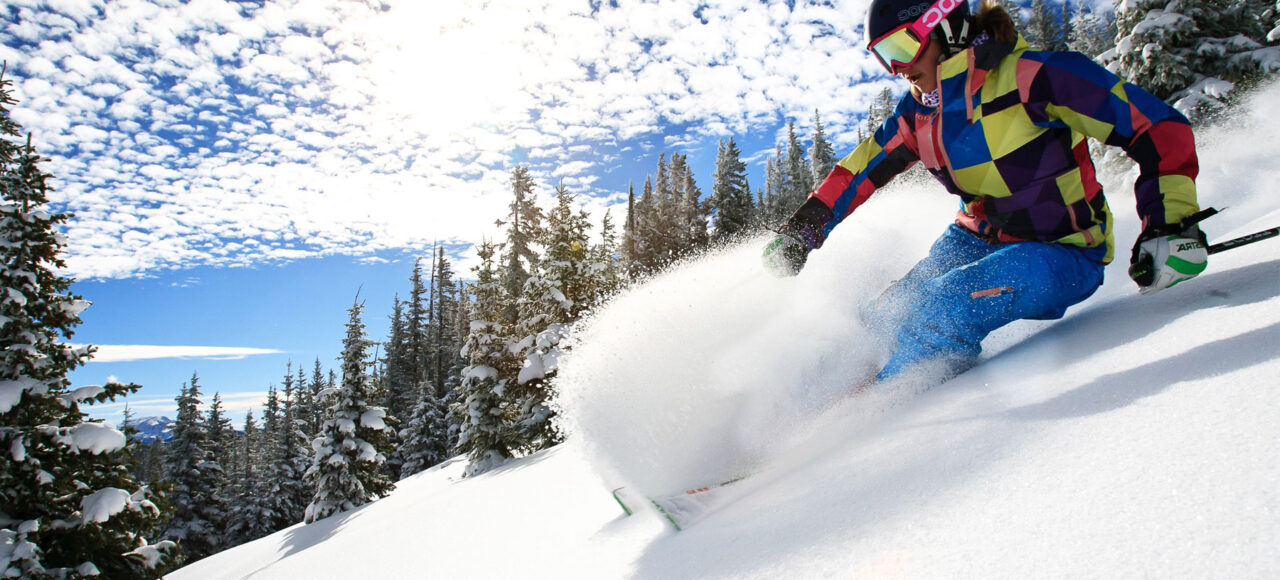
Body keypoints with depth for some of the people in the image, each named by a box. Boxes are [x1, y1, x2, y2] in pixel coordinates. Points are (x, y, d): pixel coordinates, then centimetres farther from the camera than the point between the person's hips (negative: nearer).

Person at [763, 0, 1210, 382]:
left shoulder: (1034, 77, -20)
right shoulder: (920, 111, 0)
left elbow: (1160, 127, -17)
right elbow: (862, 169, 12)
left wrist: (1169, 224, -27)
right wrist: (801, 231, 11)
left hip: (1062, 256, -6)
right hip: (976, 240, 7)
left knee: (947, 308, -31)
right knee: (892, 316, -11)